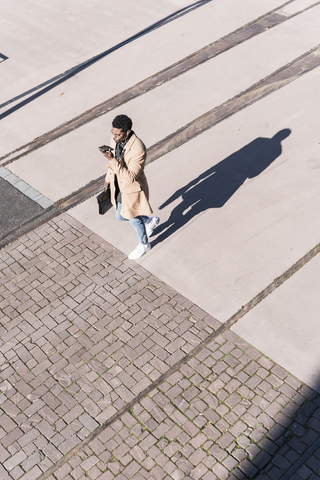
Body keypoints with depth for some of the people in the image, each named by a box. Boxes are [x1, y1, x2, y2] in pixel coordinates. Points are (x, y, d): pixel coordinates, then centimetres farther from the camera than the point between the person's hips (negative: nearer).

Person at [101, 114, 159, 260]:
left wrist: (112, 160, -44)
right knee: (120, 217, 25)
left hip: (133, 190, -7)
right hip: (119, 187, 8)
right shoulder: (115, 139, -12)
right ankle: (150, 221, 51)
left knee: (134, 220, 17)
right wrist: (108, 178, 19)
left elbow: (130, 177, -36)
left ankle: (144, 244, 49)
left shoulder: (138, 149, -36)